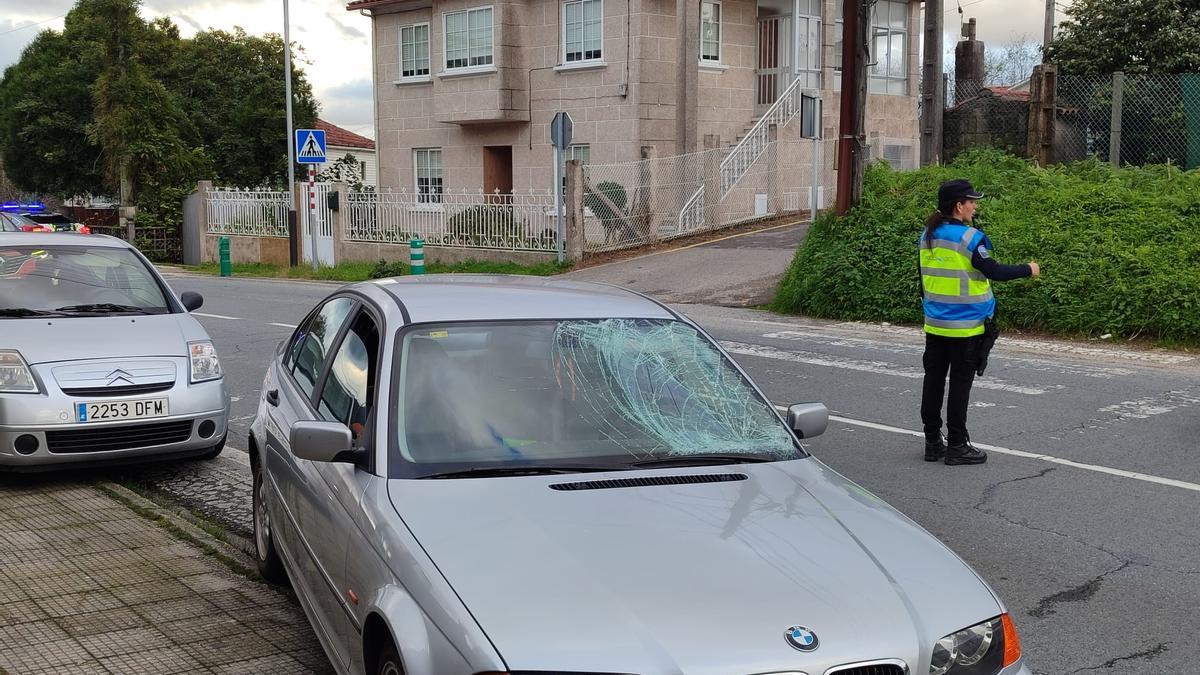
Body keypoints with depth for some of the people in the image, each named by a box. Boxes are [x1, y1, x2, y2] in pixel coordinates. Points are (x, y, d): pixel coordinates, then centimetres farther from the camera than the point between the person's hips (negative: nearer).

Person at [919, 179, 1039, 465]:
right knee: (960, 384, 1)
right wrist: (1027, 269, -2)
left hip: (934, 323, 6)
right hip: (965, 326, -6)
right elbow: (994, 272, -14)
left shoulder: (928, 235, 5)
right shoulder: (969, 237, -16)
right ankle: (957, 445, 5)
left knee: (933, 379, 10)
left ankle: (933, 442, 17)